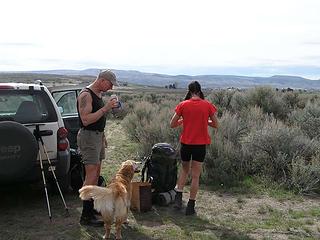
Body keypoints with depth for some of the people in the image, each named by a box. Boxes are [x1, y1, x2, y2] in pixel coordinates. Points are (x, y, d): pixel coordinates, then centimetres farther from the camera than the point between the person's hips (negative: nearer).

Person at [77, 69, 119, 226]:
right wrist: (105, 108, -26)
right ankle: (86, 216, -7)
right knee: (91, 176, -11)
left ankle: (93, 206, 27)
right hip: (88, 137, -10)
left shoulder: (99, 95, 14)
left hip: (98, 135, 10)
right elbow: (86, 120, -25)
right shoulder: (86, 95, -16)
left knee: (96, 174, 15)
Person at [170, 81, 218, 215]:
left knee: (184, 170, 23)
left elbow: (172, 124, -1)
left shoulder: (183, 105, -5)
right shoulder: (207, 105, -4)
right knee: (195, 176, 8)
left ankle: (178, 198, 11)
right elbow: (215, 125, 4)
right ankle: (190, 206, 12)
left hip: (186, 143, 1)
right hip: (200, 144, -1)